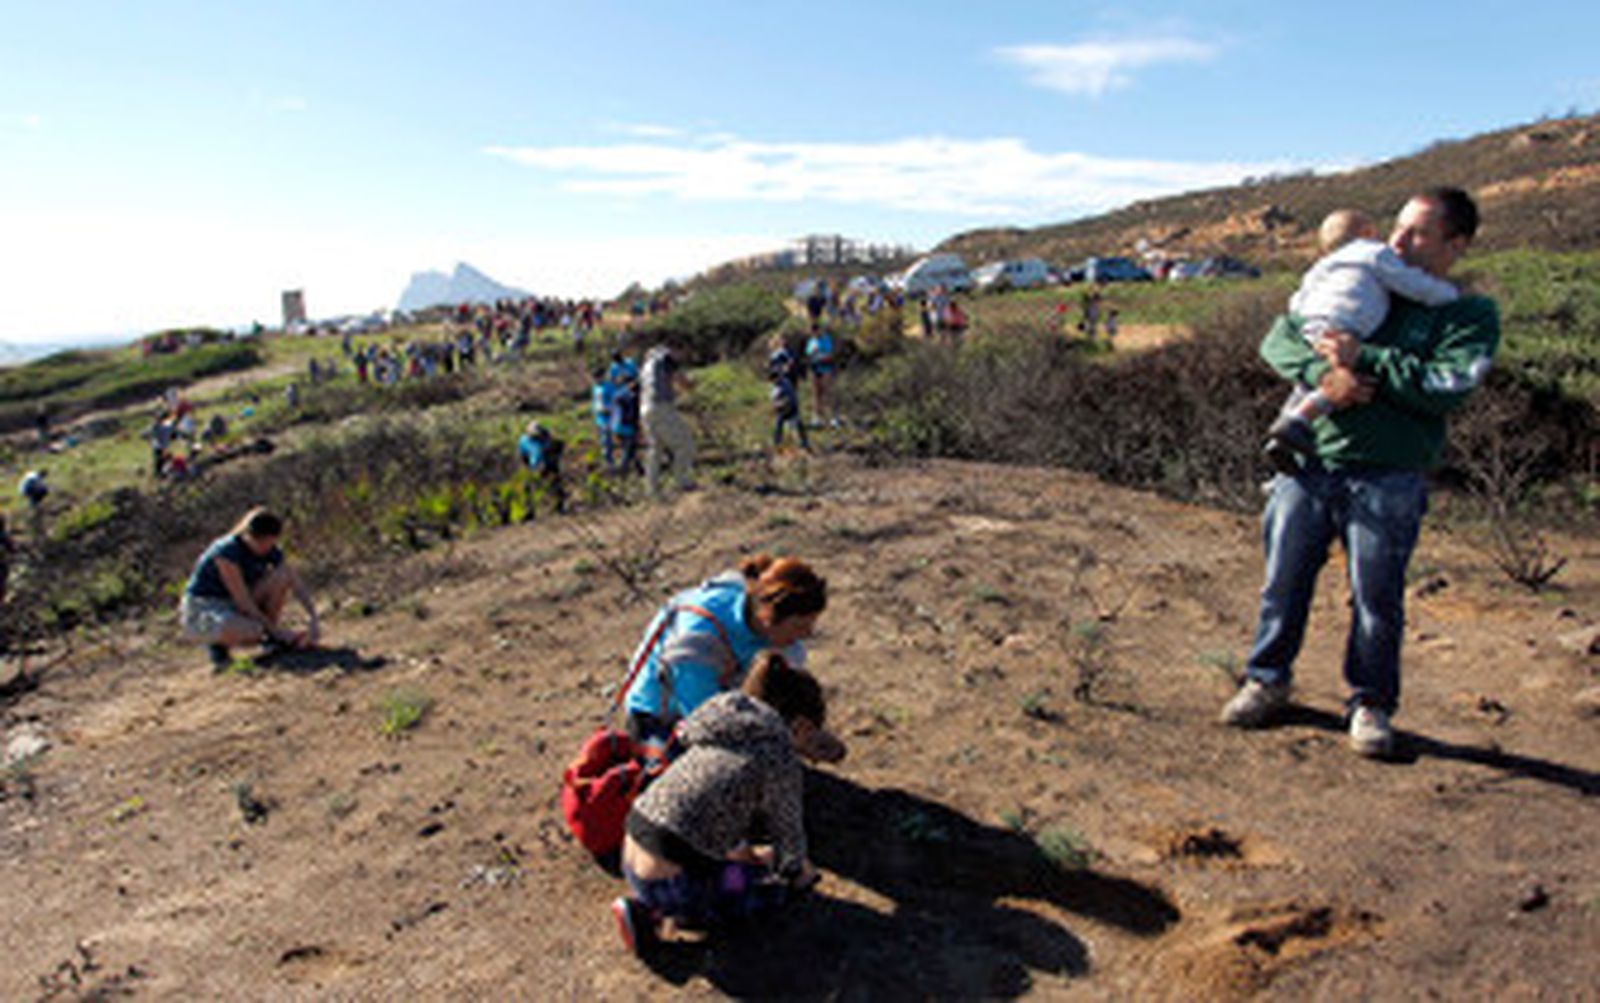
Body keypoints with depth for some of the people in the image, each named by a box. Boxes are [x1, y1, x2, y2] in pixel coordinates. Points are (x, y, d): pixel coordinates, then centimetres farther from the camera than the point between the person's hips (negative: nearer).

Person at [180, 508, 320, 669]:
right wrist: (276, 630, -23)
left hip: (233, 606, 7)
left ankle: (269, 637, -3)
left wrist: (313, 619, -19)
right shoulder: (228, 551, -27)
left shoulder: (270, 551, -7)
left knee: (282, 575, -15)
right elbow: (243, 601, -27)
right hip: (202, 609, -7)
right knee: (252, 631, -38)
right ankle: (217, 641, -4)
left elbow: (297, 585, -7)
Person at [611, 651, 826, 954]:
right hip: (668, 882, -8)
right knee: (777, 888, 14)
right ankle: (657, 911, 2)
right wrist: (797, 872, 22)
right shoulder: (780, 757, -12)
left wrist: (746, 853, 38)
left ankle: (645, 903, 10)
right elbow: (788, 835, 0)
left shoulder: (720, 729, 11)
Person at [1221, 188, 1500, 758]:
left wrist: (1364, 360, -15)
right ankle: (1266, 682, 26)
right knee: (1284, 582, 7)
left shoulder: (1473, 317, 6)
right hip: (1307, 463, 3)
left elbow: (1447, 389, -12)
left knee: (1377, 598, 1)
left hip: (1386, 483, -3)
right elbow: (1279, 337, 7)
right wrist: (1321, 373, -13)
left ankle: (1371, 704, 21)